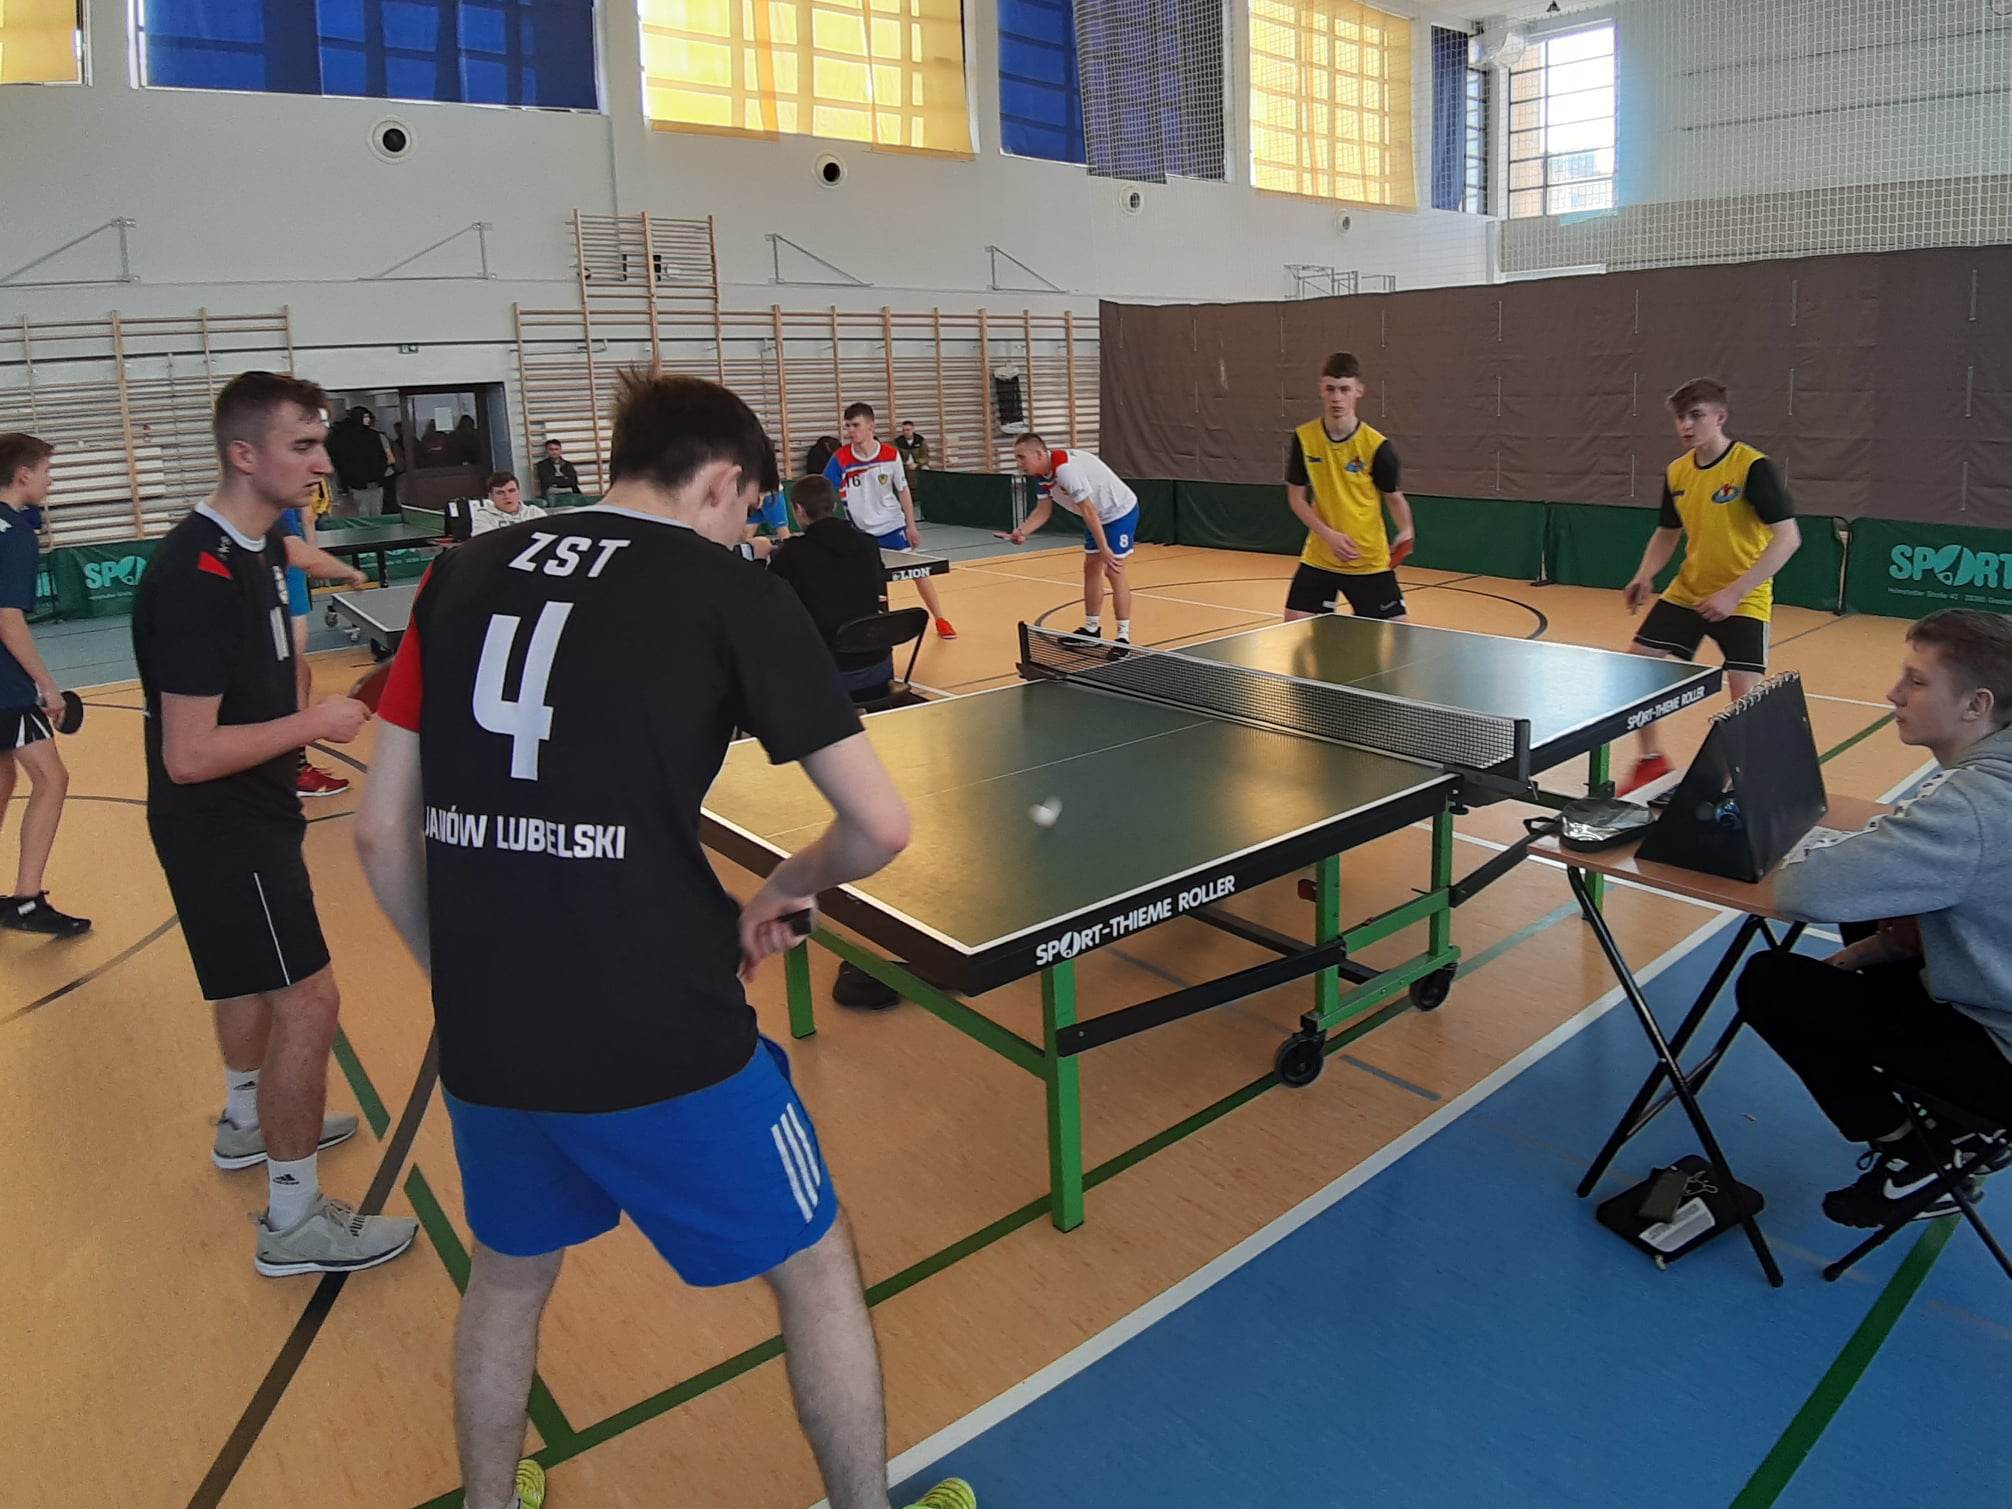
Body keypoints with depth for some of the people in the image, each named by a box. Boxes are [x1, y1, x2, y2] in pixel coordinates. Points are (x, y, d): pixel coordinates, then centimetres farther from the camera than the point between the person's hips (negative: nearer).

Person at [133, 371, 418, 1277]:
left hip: (246, 816, 10)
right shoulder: (201, 575, -27)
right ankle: (294, 1219, 7)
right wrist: (316, 723, -21)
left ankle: (248, 1124, 49)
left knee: (255, 979, 26)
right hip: (219, 828, -10)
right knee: (307, 1000, -6)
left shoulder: (250, 549, 3)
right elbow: (189, 754, -29)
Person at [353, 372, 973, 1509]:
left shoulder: (461, 579, 7)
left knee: (509, 1276, 32)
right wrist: (784, 890, 11)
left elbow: (385, 833, 8)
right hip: (663, 1042, -5)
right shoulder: (734, 592, -5)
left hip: (484, 1043, 5)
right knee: (816, 1266, 20)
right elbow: (882, 827, -8)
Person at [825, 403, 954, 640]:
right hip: (860, 532, 0)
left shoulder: (891, 455, -9)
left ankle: (940, 620, 14)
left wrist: (911, 526, 0)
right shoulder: (840, 459, -13)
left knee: (917, 571, 0)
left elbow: (903, 490, 2)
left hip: (892, 526, 0)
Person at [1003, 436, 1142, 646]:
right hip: (1099, 516, 10)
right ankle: (1092, 629, 22)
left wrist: (1104, 549, -30)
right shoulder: (1043, 474, -3)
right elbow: (1043, 510, -1)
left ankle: (1124, 637, -7)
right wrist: (1022, 531, -19)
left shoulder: (1066, 468, -32)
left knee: (1113, 571, -12)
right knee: (1091, 568, 12)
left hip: (1121, 511, -10)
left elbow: (1088, 511, -32)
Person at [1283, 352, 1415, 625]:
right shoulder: (1303, 438, -6)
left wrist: (1405, 533, -21)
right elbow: (1296, 498, 0)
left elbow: (1395, 498, -1)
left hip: (1370, 561, -2)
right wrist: (1329, 535, -14)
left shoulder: (1376, 446, -13)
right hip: (1318, 558, 2)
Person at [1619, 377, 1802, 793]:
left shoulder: (1752, 466, -17)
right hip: (1687, 593, 6)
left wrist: (1734, 593, -28)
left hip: (1743, 601, -6)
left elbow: (1787, 538, -21)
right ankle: (1652, 759, 22)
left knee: (1745, 695, -15)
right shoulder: (1676, 472, 1)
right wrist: (1645, 576, -3)